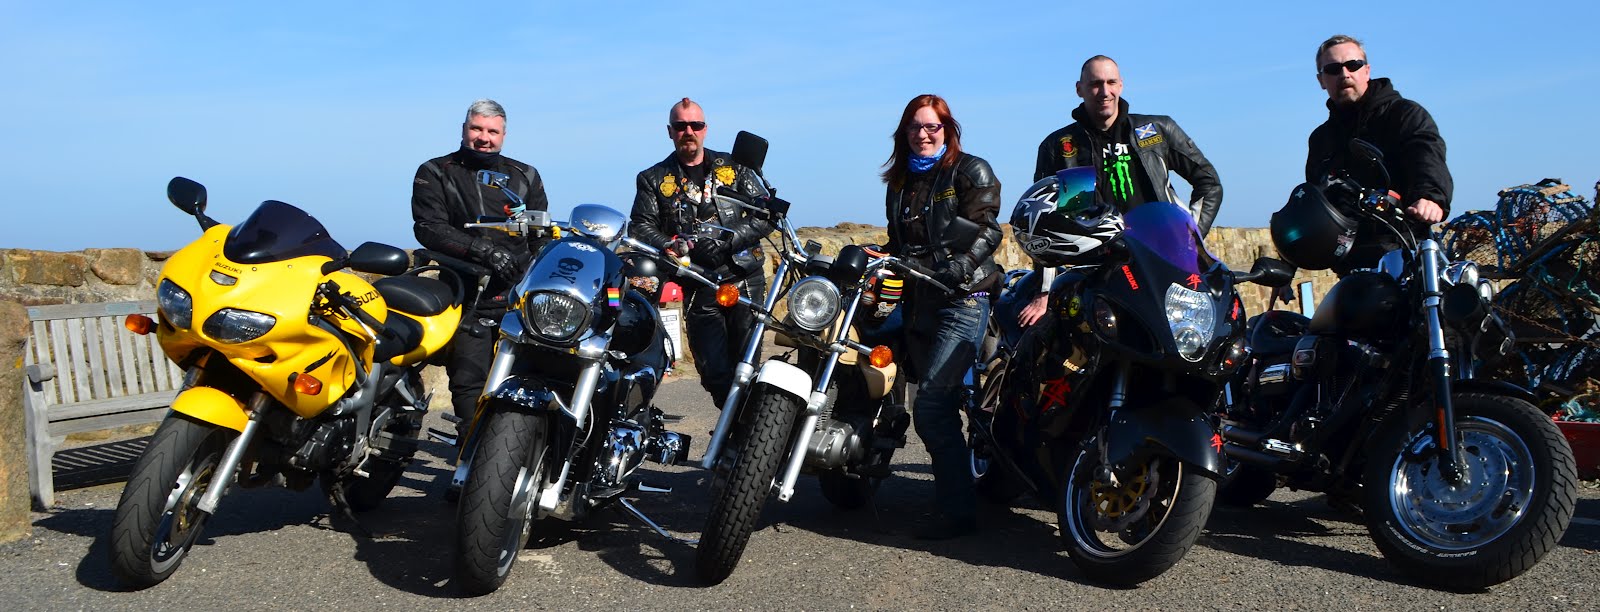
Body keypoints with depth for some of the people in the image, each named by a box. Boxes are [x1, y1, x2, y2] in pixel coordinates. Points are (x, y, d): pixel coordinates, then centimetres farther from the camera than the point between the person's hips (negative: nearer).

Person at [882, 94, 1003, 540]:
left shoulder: (970, 171, 1)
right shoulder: (899, 181, 20)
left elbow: (986, 232, -10)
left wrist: (953, 269, -23)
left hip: (962, 299, -7)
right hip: (917, 303, 7)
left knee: (931, 407, -17)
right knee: (939, 409, 8)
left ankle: (959, 510, -10)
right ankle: (953, 498, 18)